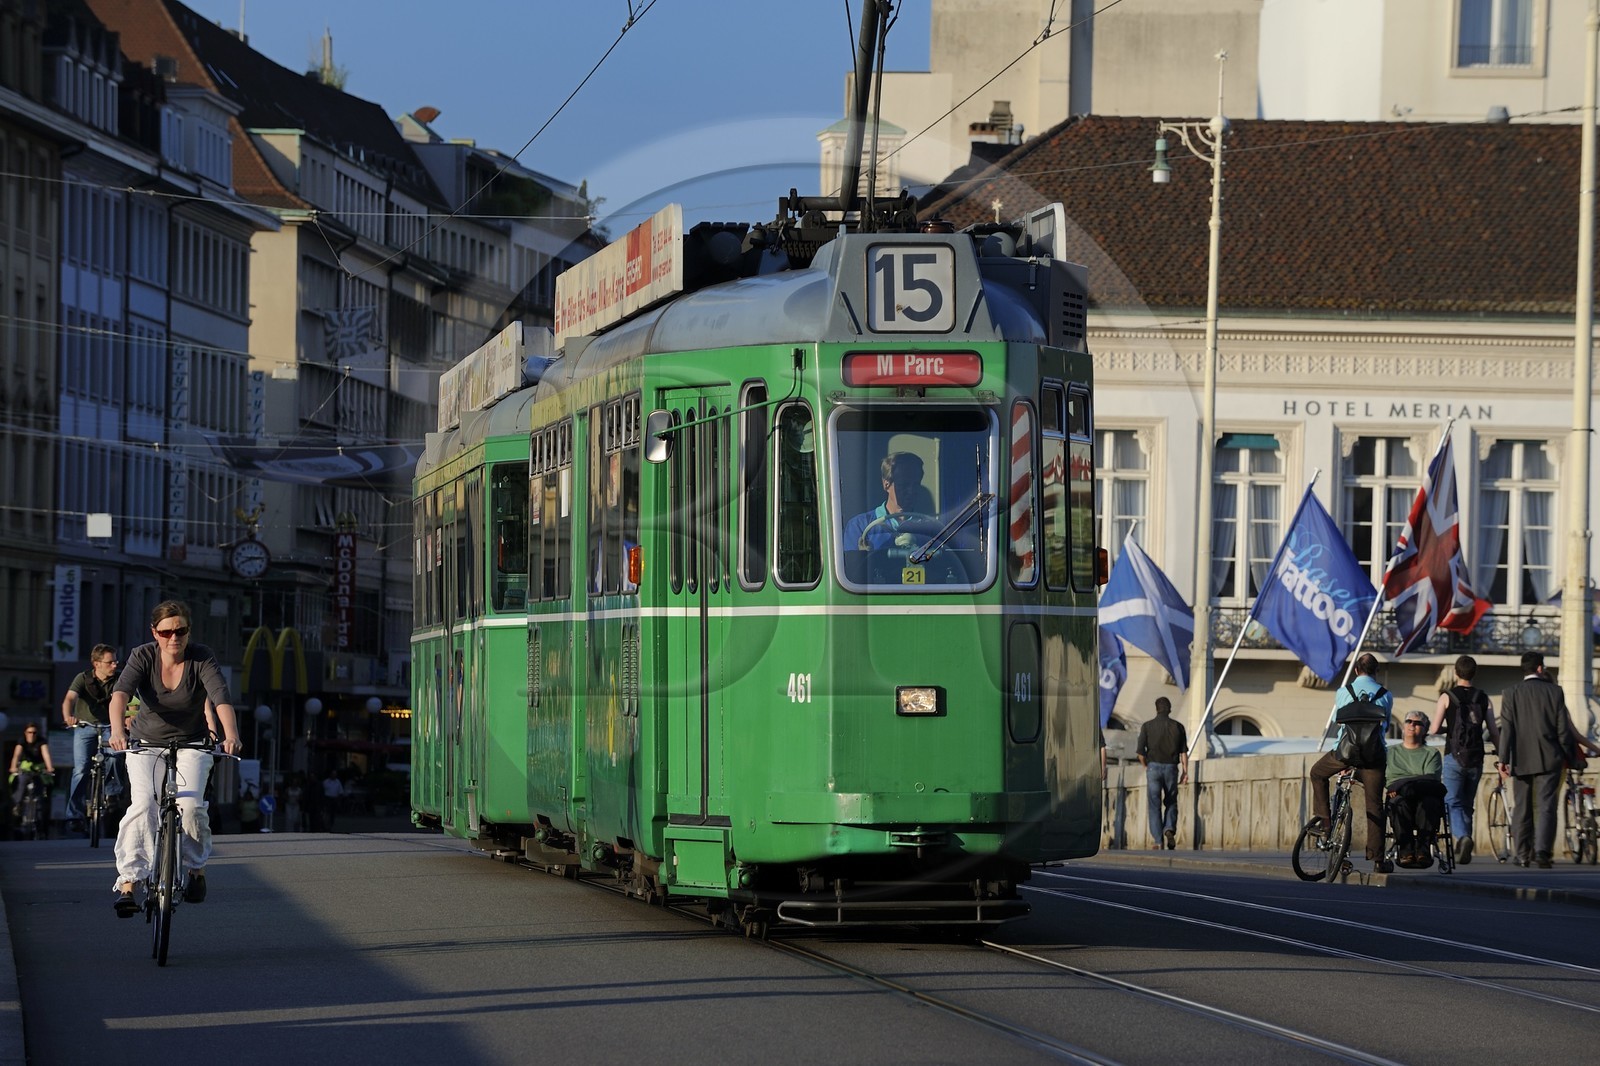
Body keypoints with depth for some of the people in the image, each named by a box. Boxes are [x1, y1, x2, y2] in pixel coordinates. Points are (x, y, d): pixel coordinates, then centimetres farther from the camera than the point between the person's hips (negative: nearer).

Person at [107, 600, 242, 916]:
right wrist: (117, 730, -51)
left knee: (189, 805, -21)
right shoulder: (142, 657, -14)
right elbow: (120, 693, -31)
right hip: (147, 743, 0)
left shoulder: (202, 659, -15)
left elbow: (221, 697, -30)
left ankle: (197, 868, 7)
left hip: (191, 745, 0)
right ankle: (127, 883, -27)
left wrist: (231, 736, -49)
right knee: (142, 805, -22)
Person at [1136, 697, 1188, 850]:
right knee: (1171, 803, 15)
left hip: (1153, 768, -1)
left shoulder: (1147, 726, 0)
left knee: (1155, 806, 3)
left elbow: (1140, 751, -3)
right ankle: (1170, 829, -10)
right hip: (1171, 768, 1)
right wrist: (1185, 771, 1)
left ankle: (1158, 841, -3)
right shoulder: (1178, 727, 4)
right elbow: (1184, 752, -1)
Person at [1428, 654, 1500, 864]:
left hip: (1455, 756, -3)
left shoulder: (1447, 696, -3)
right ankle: (1464, 851, 16)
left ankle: (1462, 837, -29)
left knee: (1453, 802, -3)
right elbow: (1494, 732, 5)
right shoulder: (1484, 698, 7)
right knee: (1467, 804, 14)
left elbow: (1434, 729, -6)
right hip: (1476, 758, 3)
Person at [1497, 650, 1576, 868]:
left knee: (1521, 808, 10)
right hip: (1549, 759, -1)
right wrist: (1567, 754, 9)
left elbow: (1507, 729, -5)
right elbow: (1563, 729, -2)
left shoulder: (1511, 693, -1)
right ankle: (1542, 852, -15)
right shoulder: (1554, 691, -2)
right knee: (1546, 807, -2)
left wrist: (1503, 759, -5)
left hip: (1521, 760, 1)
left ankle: (1523, 854, 11)